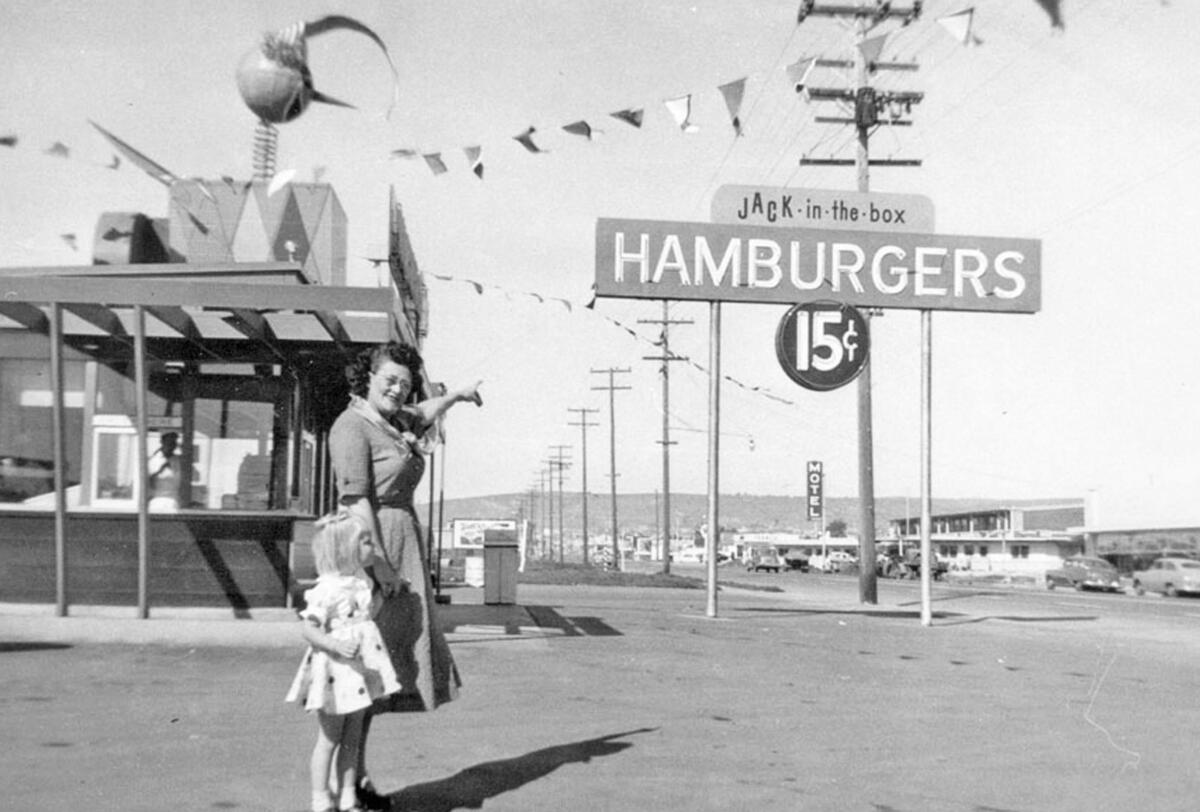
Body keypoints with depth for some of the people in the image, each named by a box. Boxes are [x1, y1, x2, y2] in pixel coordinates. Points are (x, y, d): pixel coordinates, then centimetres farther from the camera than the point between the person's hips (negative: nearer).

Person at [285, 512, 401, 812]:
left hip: (359, 669, 8)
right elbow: (308, 628, -20)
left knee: (351, 740, 13)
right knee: (329, 739, 2)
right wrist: (335, 644, -32)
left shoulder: (362, 582, 8)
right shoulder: (328, 589, -18)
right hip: (334, 672, -8)